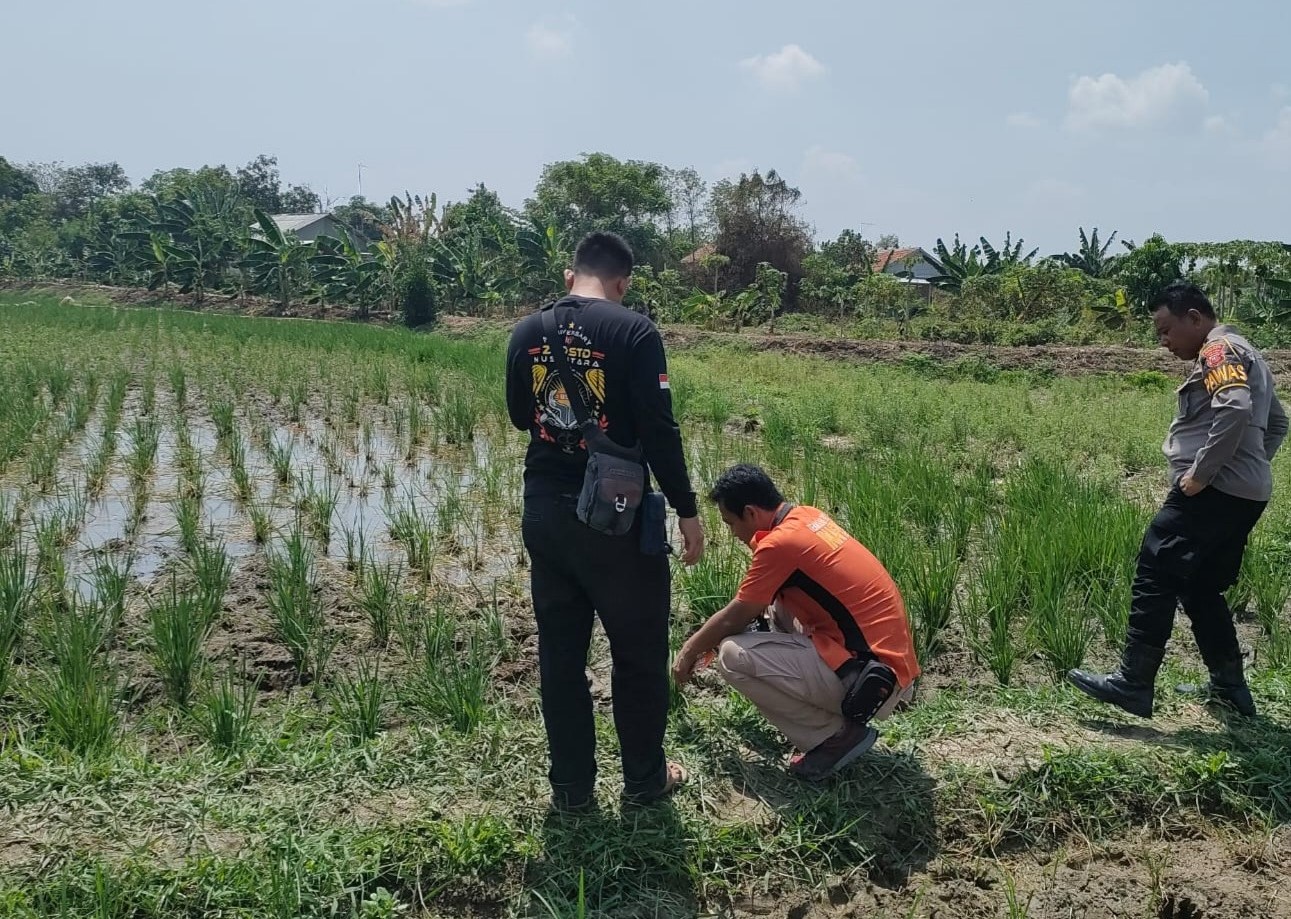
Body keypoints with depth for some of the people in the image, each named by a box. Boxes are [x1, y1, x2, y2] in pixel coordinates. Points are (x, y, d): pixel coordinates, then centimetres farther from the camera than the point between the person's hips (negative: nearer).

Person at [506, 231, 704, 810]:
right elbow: (659, 430, -15)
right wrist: (686, 511, -7)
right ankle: (644, 779, 25)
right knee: (639, 652, 12)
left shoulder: (527, 332, 2)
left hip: (543, 511, 5)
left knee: (560, 654, 14)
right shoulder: (634, 332, -12)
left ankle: (570, 786, 23)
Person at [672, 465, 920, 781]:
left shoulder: (781, 542, -17)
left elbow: (735, 618, -4)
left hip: (870, 683, -9)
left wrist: (691, 650, 14)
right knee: (775, 603, 22)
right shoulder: (807, 517, 10)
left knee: (733, 656, -12)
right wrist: (706, 638, 29)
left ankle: (837, 735, -3)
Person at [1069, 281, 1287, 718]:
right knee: (1202, 589, 17)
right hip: (1244, 494, 11)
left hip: (1213, 492, -11)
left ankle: (1132, 684, -13)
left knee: (1155, 576, -12)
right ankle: (1230, 687, 21)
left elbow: (1235, 410, -27)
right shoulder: (1240, 355, 24)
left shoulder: (1219, 351, -9)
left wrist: (1201, 472, -21)